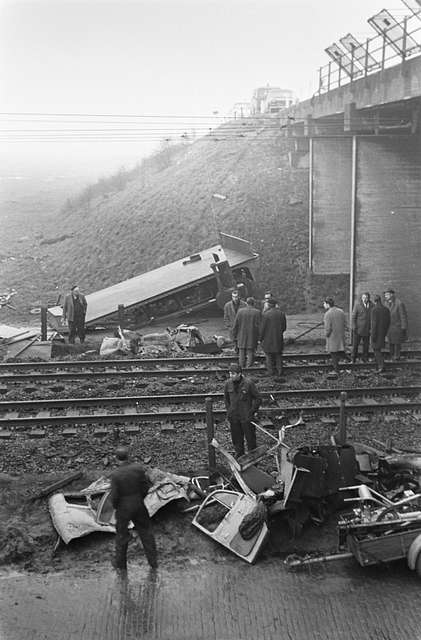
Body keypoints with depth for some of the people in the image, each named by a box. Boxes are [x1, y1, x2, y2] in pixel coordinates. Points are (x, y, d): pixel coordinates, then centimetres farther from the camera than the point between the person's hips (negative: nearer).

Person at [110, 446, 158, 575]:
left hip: (123, 508, -3)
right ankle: (153, 562, 30)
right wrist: (140, 498, 10)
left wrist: (115, 506, 2)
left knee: (122, 535, 17)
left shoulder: (115, 475, -23)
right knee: (146, 532, 19)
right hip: (139, 506, 3)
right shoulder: (138, 468, -14)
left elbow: (114, 497, -18)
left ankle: (121, 565, 31)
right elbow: (147, 487, -6)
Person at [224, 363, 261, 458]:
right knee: (236, 439, 13)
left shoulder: (248, 383, -15)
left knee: (250, 438, 5)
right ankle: (239, 457, 31)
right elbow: (226, 398, 15)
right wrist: (228, 410, 8)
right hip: (233, 417, 4)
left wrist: (251, 412, -8)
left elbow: (258, 398, -6)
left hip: (246, 417, -3)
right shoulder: (228, 383, -4)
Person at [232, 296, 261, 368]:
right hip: (252, 337, -1)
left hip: (241, 338, 2)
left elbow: (235, 325, 1)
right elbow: (258, 326, -8)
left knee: (242, 353, 9)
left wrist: (234, 335, 10)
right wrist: (259, 337, -2)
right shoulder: (257, 312, -6)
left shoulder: (240, 311, -2)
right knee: (250, 353, 3)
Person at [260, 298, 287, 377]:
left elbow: (263, 328, -13)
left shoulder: (266, 314, -16)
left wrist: (261, 338, -1)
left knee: (269, 356, 8)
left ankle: (271, 371, 10)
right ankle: (279, 371, 17)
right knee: (278, 355, 16)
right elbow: (284, 327, 4)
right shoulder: (281, 313, -2)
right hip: (279, 338, 4)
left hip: (268, 339, -4)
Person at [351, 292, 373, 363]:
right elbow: (353, 316, -5)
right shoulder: (357, 304, -7)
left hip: (367, 329, 3)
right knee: (355, 343, 2)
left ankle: (365, 358, 18)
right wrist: (354, 327, -10)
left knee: (366, 344, 8)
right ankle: (353, 359, 12)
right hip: (358, 328, -3)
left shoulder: (371, 305, 4)